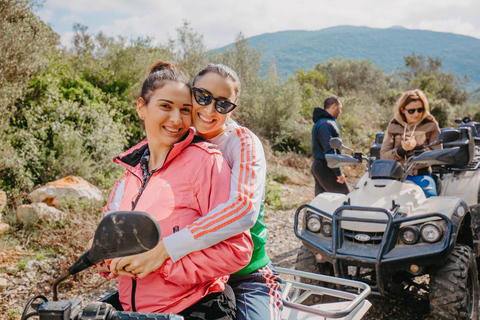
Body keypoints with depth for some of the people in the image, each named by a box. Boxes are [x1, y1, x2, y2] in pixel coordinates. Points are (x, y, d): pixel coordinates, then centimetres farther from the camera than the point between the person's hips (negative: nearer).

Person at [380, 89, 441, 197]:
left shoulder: (431, 124, 6)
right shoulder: (393, 125, 9)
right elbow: (383, 156, 4)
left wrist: (417, 147, -15)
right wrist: (402, 150, -14)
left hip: (421, 175, -1)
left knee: (430, 195, -30)